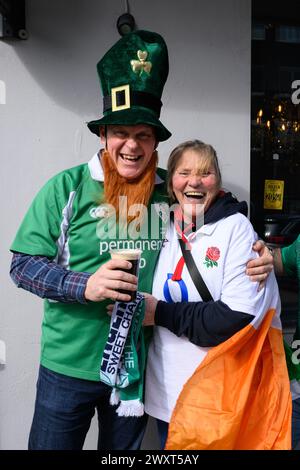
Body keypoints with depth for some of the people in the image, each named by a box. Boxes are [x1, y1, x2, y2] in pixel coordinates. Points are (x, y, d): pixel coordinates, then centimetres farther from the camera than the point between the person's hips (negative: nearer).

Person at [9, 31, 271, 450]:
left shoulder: (171, 192, -3)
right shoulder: (67, 188, -11)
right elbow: (23, 264, -10)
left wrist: (254, 258, -10)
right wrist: (84, 285, -25)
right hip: (68, 367, -2)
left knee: (124, 446, 25)